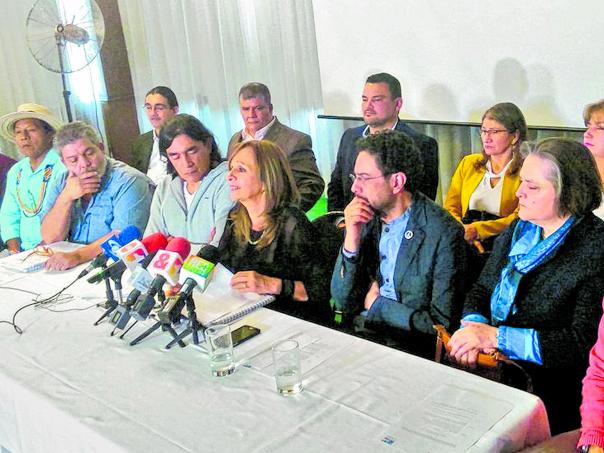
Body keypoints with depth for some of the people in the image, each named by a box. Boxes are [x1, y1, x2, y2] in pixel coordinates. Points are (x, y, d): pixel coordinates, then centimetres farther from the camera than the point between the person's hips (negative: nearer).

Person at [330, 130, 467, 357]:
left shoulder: (444, 233, -16)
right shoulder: (367, 219, 1)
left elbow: (442, 324, -18)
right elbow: (344, 303, 2)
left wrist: (377, 303, -8)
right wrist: (352, 239, -11)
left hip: (411, 346, -5)